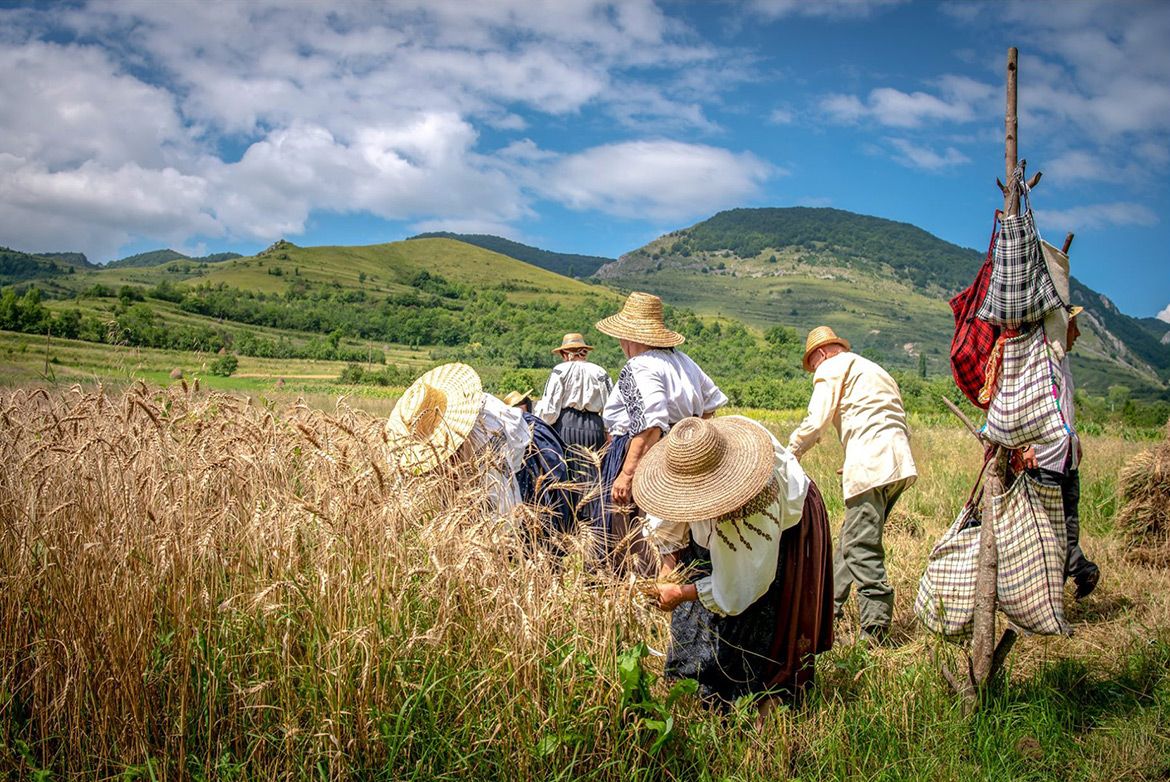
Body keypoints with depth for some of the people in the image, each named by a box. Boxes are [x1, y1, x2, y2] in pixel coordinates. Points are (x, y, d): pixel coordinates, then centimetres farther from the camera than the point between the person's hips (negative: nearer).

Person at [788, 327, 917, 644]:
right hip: (899, 465, 9)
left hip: (872, 467, -9)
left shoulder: (831, 368, 5)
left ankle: (875, 632, -9)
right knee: (851, 540, 17)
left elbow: (815, 423, -7)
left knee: (861, 549, -7)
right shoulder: (875, 370, 30)